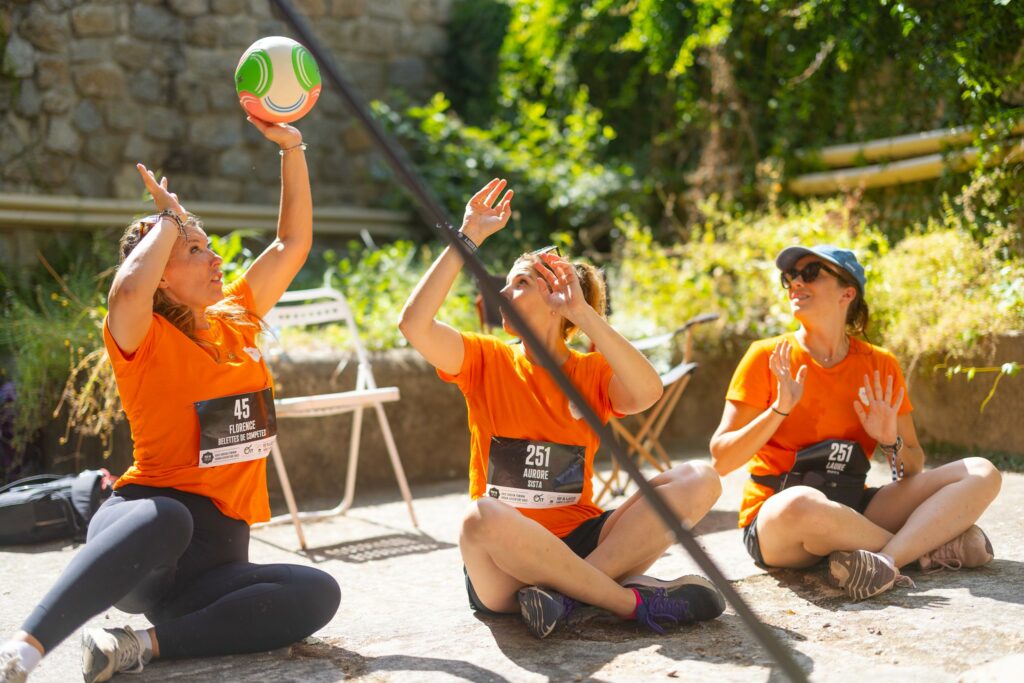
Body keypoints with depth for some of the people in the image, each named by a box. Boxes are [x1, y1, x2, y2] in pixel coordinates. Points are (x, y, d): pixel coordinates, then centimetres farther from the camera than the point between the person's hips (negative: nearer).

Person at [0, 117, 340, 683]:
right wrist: (171, 217, -11)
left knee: (318, 593, -23)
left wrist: (291, 148, 9)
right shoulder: (145, 340, -5)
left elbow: (294, 240, 18)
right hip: (140, 527, -6)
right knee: (167, 518, -43)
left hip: (211, 564, 6)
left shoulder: (235, 322, 13)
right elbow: (129, 289, -30)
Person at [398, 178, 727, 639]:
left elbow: (647, 394, -17)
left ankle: (566, 589, -28)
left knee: (699, 480, -16)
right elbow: (414, 323, -13)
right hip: (504, 564, -2)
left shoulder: (592, 372, 7)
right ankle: (632, 600, -25)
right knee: (482, 516, -38)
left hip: (579, 542, 2)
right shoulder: (487, 360, 5)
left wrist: (582, 312, -18)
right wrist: (468, 238, -11)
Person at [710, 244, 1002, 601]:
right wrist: (779, 410, -18)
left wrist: (891, 442, -10)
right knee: (801, 504, -41)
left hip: (850, 511, 4)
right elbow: (721, 460, -7)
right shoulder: (768, 358, -3)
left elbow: (914, 467, 12)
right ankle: (930, 547, -15)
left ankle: (887, 559, -30)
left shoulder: (880, 366, 6)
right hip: (773, 521, -4)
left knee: (981, 474, -8)